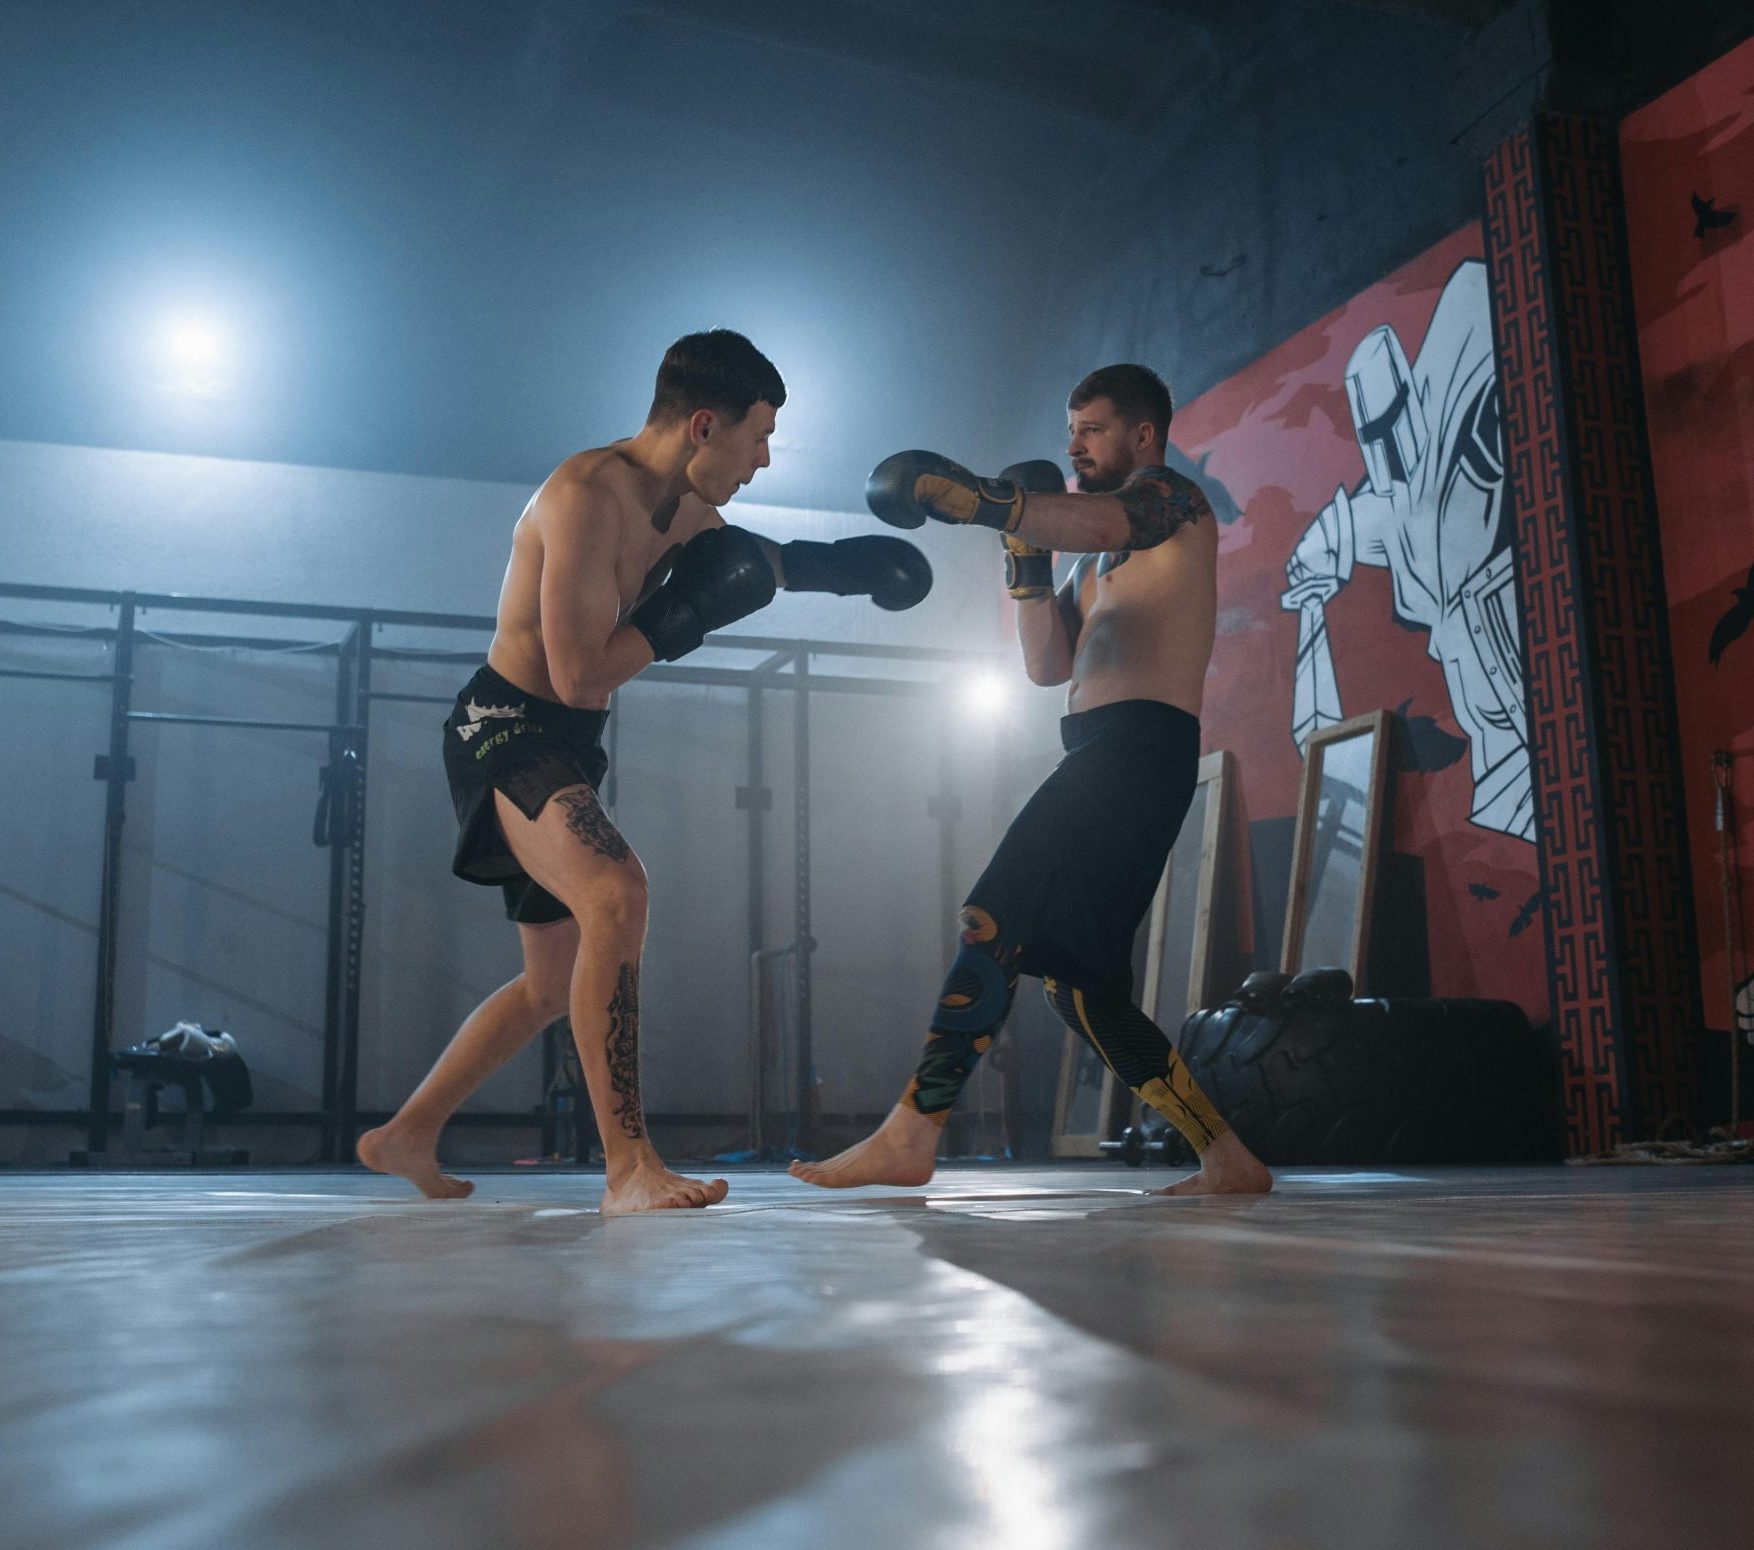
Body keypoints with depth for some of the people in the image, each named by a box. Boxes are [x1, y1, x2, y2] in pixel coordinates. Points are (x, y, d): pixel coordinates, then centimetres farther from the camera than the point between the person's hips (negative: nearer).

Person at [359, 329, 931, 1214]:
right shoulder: (587, 496, -22)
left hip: (563, 748, 10)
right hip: (507, 732, -10)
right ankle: (628, 1170, -33)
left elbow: (751, 559, 29)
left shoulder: (687, 507, 6)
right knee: (617, 892, -34)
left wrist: (838, 565, 13)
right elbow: (578, 674, -26)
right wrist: (689, 615, -18)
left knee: (556, 985, 16)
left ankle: (405, 1138, 31)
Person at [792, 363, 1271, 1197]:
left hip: (1139, 744, -10)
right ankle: (1228, 1157, 12)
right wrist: (1027, 559, 8)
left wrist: (971, 494, -34)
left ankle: (911, 1134, -21)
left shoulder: (1173, 499, 4)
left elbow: (1099, 520, -21)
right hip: (1103, 757, 10)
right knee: (1074, 979, 7)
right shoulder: (1099, 555, 30)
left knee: (998, 921, -19)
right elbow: (1049, 665, 20)